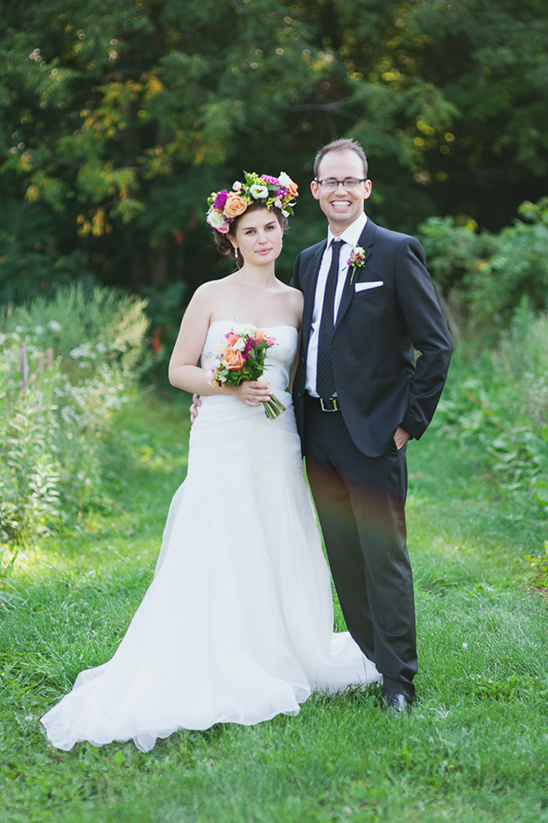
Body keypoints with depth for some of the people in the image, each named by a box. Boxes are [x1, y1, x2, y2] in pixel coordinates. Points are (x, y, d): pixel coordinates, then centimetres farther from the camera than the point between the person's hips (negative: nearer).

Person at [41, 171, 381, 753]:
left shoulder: (296, 302, 10)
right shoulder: (211, 296, 2)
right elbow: (179, 371, 1)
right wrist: (230, 385, -12)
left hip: (277, 444, 3)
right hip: (221, 441, -3)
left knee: (277, 556, 6)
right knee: (215, 557, -5)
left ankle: (278, 658, 21)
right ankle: (215, 674, 2)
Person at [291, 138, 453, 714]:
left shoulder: (397, 252, -5)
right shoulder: (308, 260, 15)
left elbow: (436, 344, -7)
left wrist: (411, 421, -9)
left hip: (373, 431, -6)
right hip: (319, 434, 6)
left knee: (384, 556, -3)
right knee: (343, 557, 11)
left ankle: (398, 678, 6)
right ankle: (367, 661, 23)